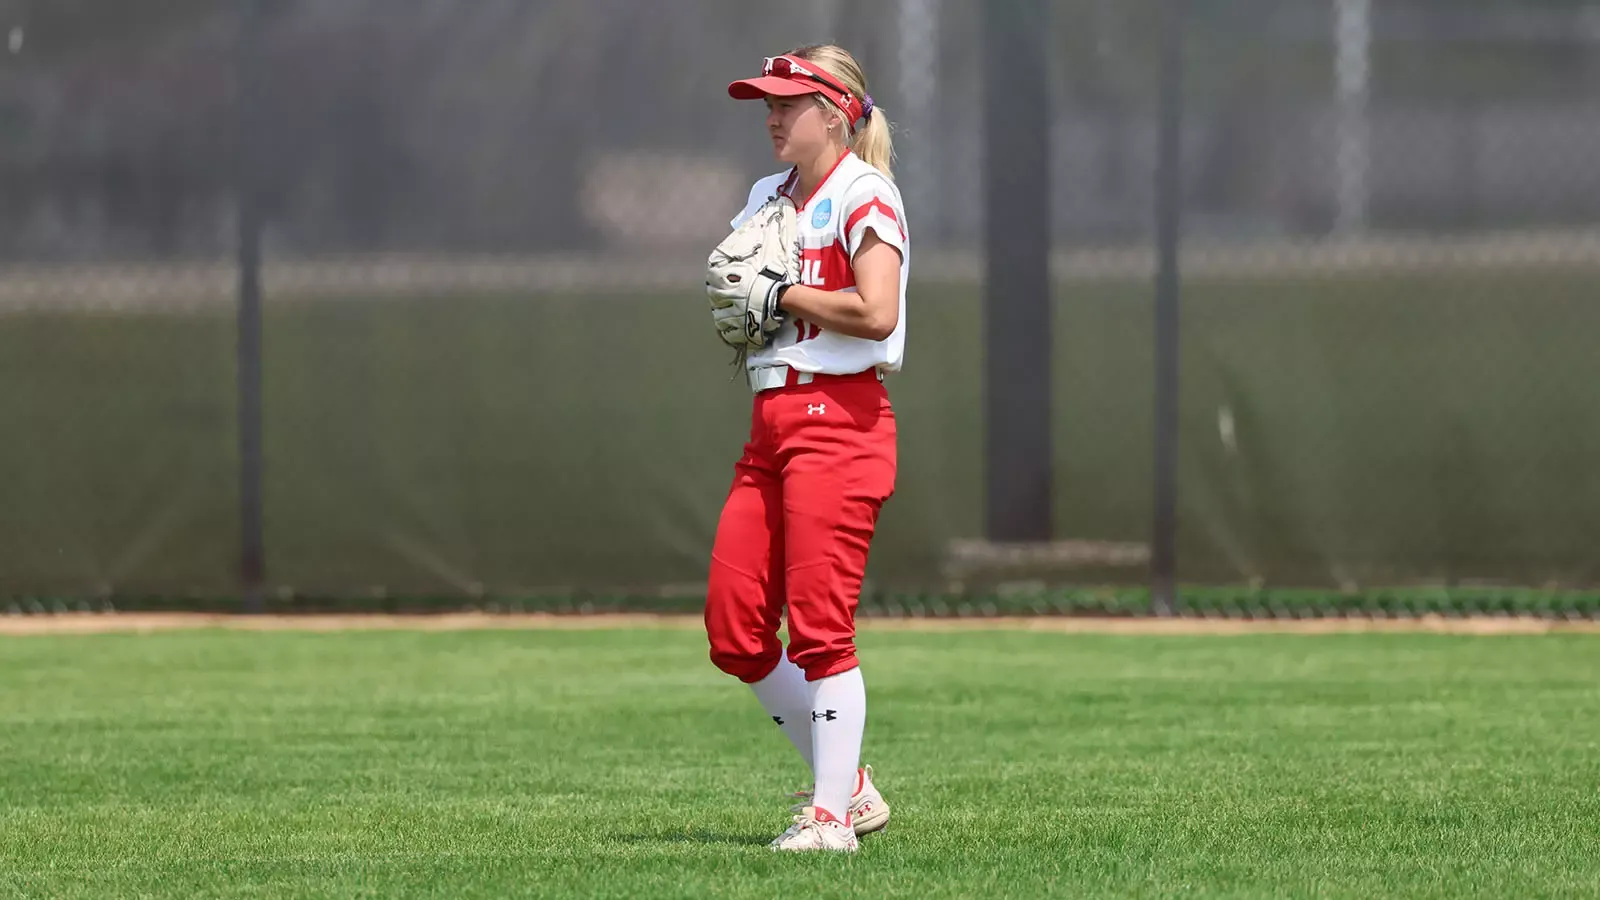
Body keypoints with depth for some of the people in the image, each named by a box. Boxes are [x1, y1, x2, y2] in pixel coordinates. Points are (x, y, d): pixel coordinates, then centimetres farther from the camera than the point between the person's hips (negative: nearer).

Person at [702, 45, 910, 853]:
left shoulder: (863, 196, -8)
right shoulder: (768, 198, 18)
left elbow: (876, 313, -20)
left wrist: (781, 295, -11)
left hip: (839, 418, -9)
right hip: (770, 423, 9)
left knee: (819, 627, -10)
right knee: (734, 634, 5)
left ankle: (833, 815, -2)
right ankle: (848, 783, 17)